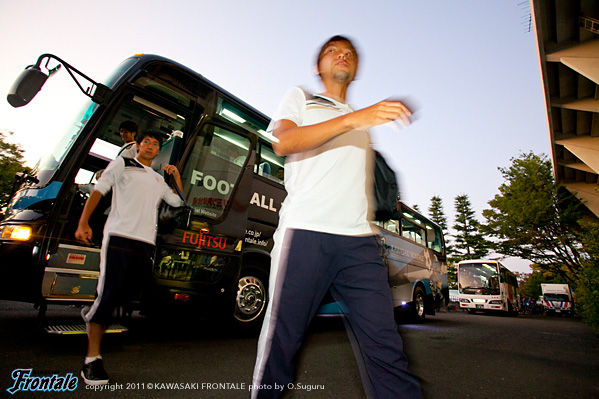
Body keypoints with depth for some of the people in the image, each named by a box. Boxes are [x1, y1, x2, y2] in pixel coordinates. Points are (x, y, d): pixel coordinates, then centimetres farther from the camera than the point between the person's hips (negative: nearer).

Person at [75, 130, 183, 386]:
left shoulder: (158, 179, 26)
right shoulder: (123, 163, 12)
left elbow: (179, 201, 26)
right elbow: (98, 190, 4)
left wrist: (176, 177, 18)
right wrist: (83, 223, -7)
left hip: (146, 243, 5)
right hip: (119, 237, -5)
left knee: (128, 293, 7)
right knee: (108, 294, -9)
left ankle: (94, 314, 36)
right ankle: (92, 359, 1)